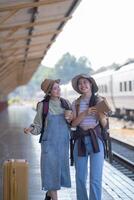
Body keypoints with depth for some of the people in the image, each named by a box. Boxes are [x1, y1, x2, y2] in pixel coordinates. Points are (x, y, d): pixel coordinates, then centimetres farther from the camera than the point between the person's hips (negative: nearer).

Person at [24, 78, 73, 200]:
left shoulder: (66, 103, 4)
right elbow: (38, 125, -4)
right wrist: (31, 129, -24)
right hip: (49, 142, -4)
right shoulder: (43, 105, -6)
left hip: (63, 142, 4)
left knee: (61, 168, 9)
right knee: (51, 168, -4)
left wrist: (71, 119, -8)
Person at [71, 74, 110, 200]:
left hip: (96, 139, -2)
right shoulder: (75, 103, 7)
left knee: (96, 178, -7)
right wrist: (85, 113, -17)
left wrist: (103, 117, -20)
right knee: (80, 176, 8)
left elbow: (104, 125, 2)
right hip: (80, 140, 3)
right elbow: (73, 123, -2)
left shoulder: (99, 101, 0)